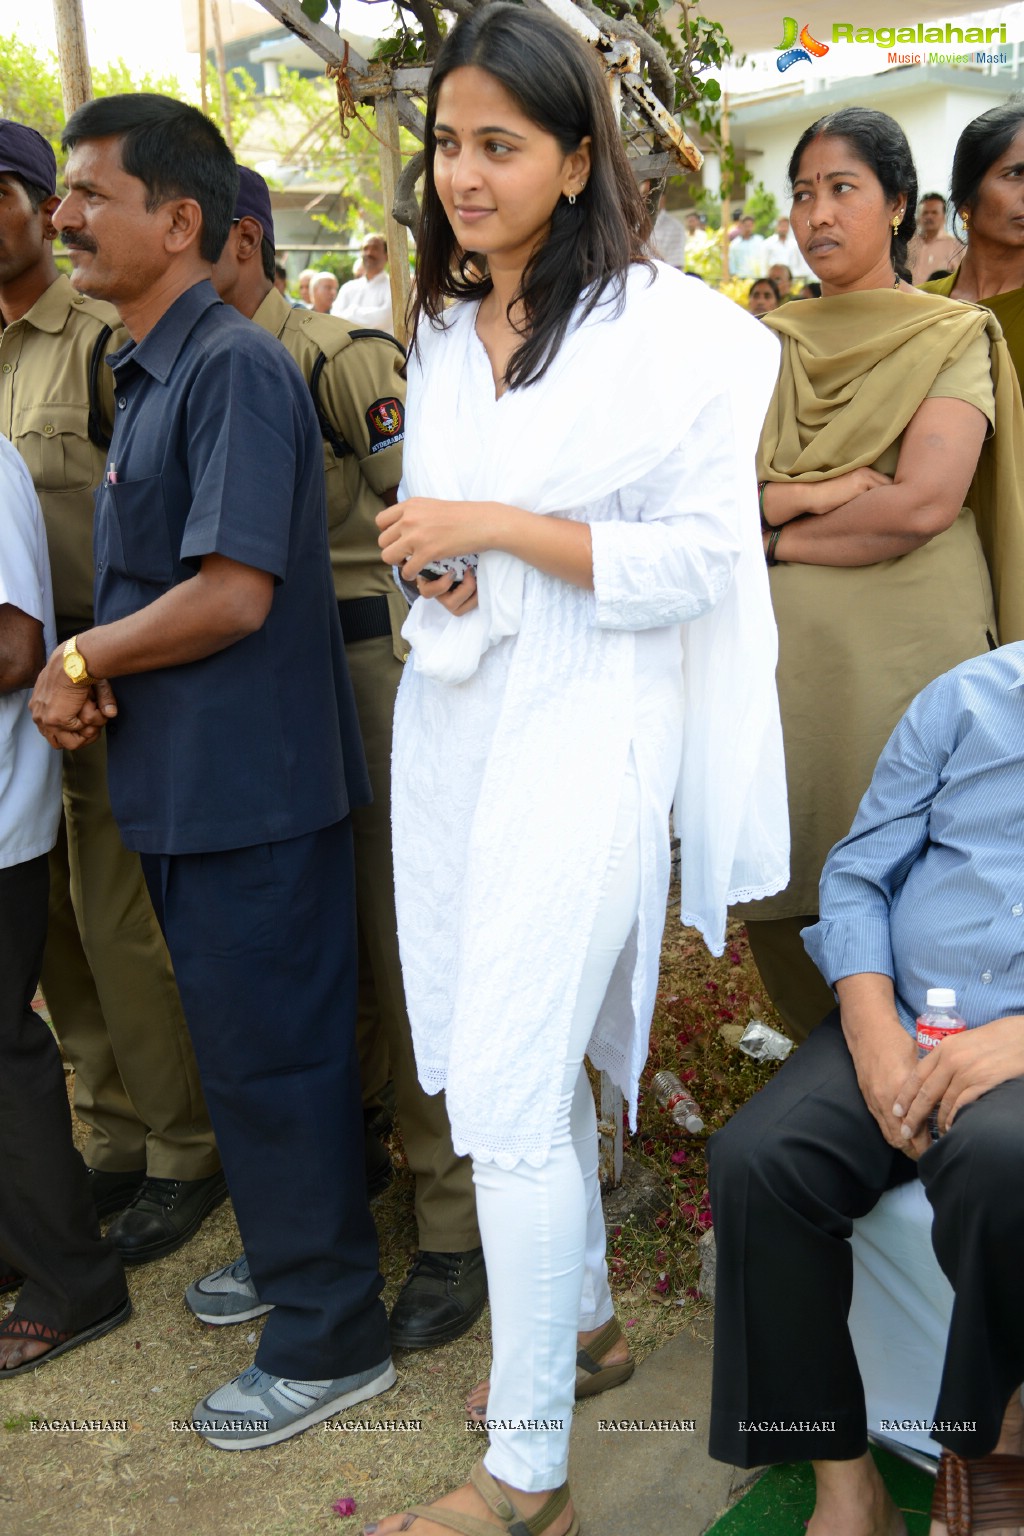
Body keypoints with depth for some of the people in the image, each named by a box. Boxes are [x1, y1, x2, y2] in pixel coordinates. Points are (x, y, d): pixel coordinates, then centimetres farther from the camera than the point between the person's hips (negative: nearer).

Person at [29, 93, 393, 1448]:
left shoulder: (234, 368, -16)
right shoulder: (149, 374, 14)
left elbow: (232, 594, -24)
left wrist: (79, 659, -11)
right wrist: (91, 679, -2)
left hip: (252, 787, -9)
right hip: (187, 782, 9)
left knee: (272, 1057, 2)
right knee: (241, 1045, 20)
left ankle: (330, 1338, 20)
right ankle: (292, 1259, 40)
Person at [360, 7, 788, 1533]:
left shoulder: (664, 328, -8)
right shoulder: (442, 329, 14)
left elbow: (699, 555, -10)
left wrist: (502, 530, -16)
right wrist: (432, 565, 0)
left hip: (582, 730, -7)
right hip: (452, 719, 7)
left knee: (508, 1095, -7)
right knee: (521, 1060, 15)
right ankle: (585, 1320, 37)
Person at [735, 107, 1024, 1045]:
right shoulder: (769, 346, 12)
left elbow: (925, 504, -12)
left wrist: (778, 532, -6)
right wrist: (820, 491, -12)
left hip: (910, 656, -3)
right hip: (785, 653, 3)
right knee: (791, 888, 6)